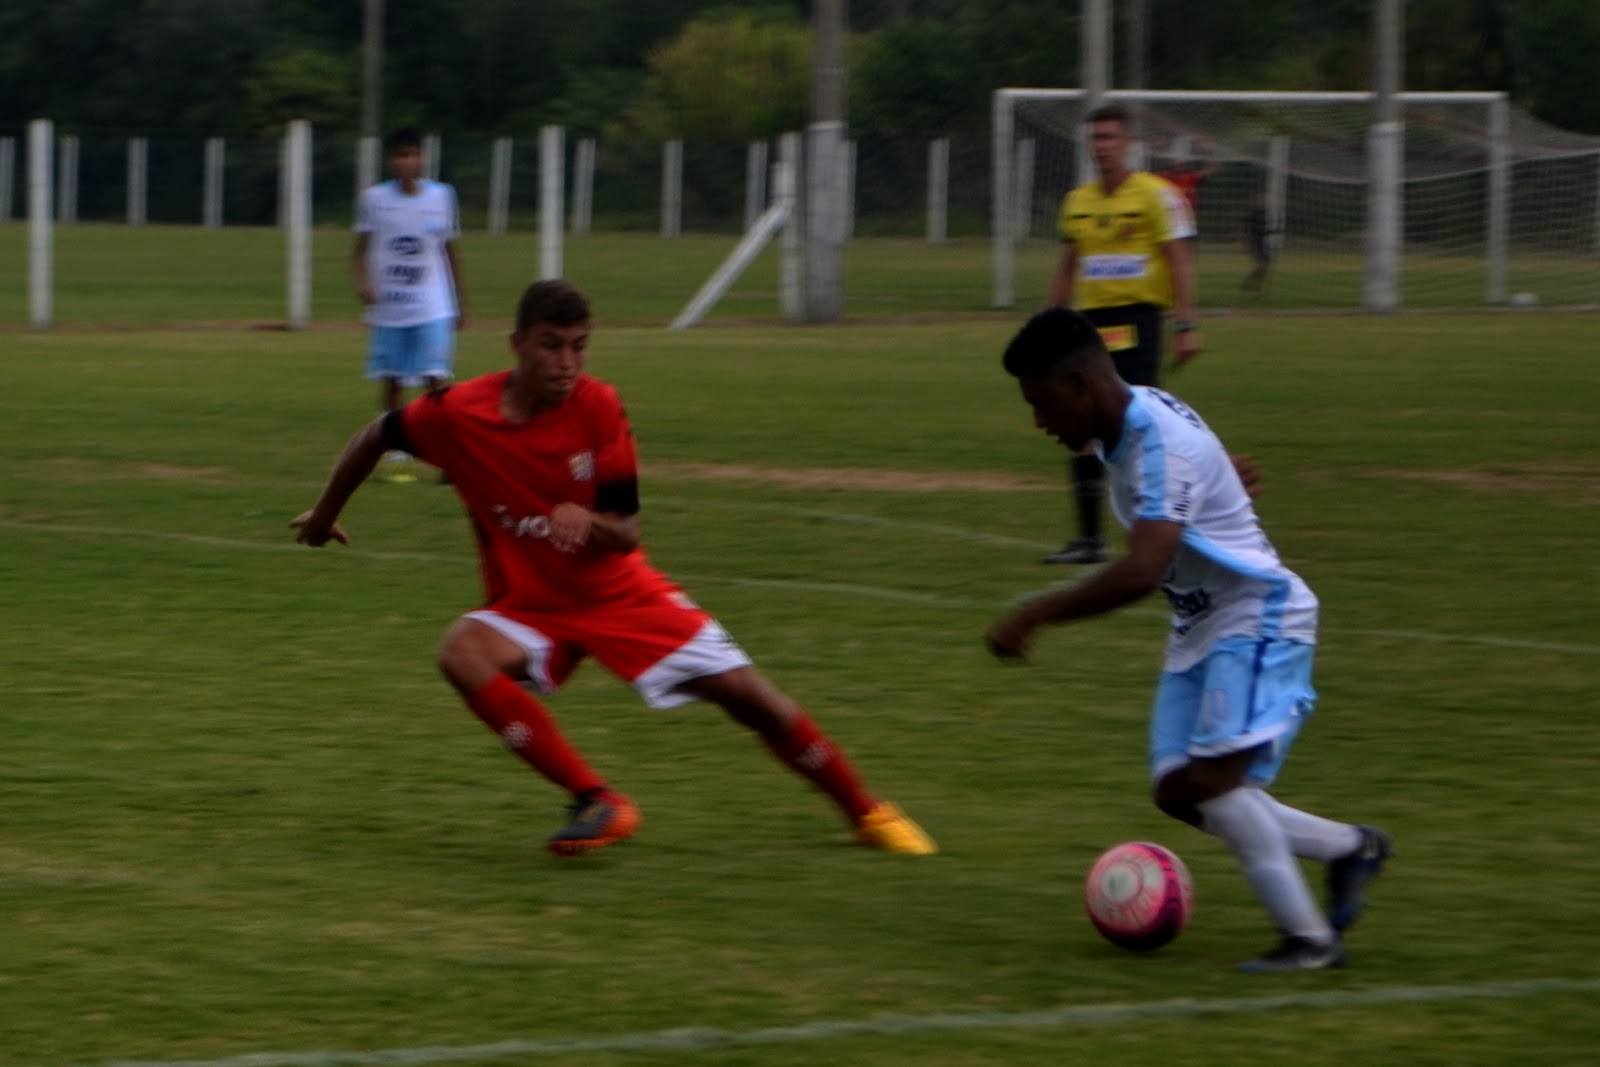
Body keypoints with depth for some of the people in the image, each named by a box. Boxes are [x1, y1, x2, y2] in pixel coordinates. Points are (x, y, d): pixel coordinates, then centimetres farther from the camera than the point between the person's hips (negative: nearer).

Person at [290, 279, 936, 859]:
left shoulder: (598, 408, -18)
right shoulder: (459, 413, -17)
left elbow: (627, 535, -15)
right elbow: (376, 437, 3)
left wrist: (586, 522, -38)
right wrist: (324, 516, 15)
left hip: (621, 595, 0)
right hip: (528, 605, 0)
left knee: (744, 693, -7)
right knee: (464, 653, -32)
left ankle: (868, 814, 13)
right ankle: (597, 802, -29)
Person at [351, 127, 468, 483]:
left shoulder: (442, 196, 3)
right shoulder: (374, 198, 0)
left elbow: (451, 253, 11)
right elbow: (360, 250, 5)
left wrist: (460, 306, 14)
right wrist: (362, 282, -16)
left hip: (433, 308, -1)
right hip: (388, 307, 1)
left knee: (437, 380, -12)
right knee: (391, 383, 5)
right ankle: (397, 456, 16)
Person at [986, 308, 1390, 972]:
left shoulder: (1163, 445, -27)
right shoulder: (1124, 426, 3)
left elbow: (1140, 574, -37)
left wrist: (1031, 617, -33)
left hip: (1258, 616, -10)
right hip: (1198, 629, 10)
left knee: (1212, 779, -23)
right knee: (1178, 792, 1)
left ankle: (1310, 936, -16)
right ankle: (1350, 848, 16)